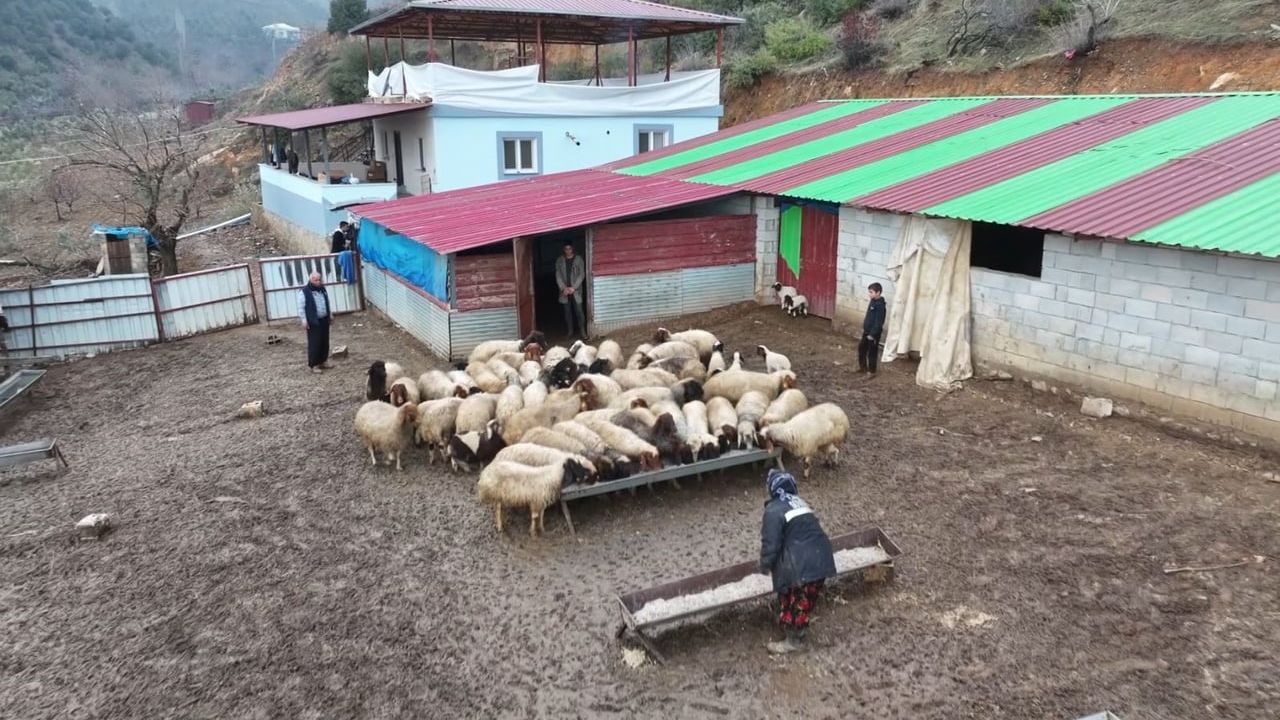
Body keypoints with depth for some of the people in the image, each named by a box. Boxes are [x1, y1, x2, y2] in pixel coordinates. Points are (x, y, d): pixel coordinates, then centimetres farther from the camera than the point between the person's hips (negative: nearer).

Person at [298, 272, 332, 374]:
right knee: (314, 343, -5)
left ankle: (323, 361, 23)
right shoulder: (304, 292, -11)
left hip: (324, 320, 7)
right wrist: (304, 320, -15)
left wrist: (329, 316, 20)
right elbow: (301, 307, -11)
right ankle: (313, 365, 2)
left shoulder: (322, 289, 10)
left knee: (325, 342, 11)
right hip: (313, 322, -7)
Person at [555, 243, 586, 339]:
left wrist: (574, 287, -12)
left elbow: (581, 275, -4)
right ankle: (570, 332, 14)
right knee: (567, 312, 6)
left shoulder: (578, 259, 0)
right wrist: (563, 288, -11)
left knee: (579, 311, -6)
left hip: (576, 290, -2)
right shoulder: (559, 260, 5)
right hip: (564, 290, 2)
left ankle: (582, 332, 0)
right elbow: (558, 276, 2)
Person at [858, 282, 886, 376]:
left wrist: (872, 334, -22)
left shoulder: (880, 305, -23)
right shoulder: (872, 301, 5)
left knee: (872, 352, 2)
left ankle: (872, 372, 15)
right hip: (867, 331, 9)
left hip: (874, 333, -9)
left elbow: (878, 322, -23)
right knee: (861, 348, 19)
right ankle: (863, 367, 35)